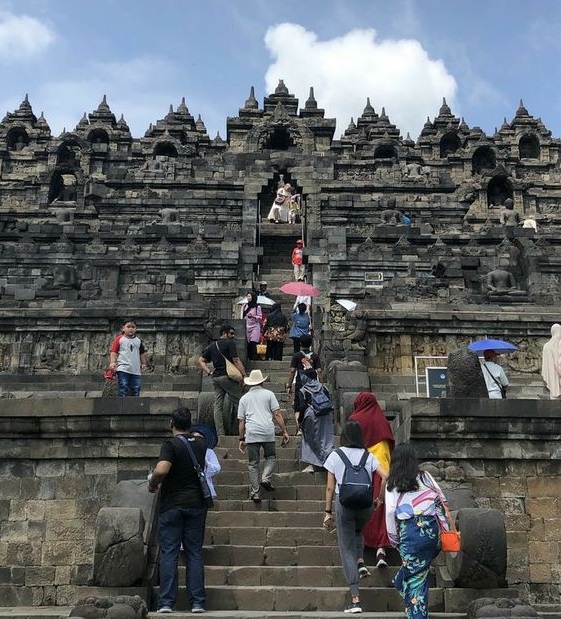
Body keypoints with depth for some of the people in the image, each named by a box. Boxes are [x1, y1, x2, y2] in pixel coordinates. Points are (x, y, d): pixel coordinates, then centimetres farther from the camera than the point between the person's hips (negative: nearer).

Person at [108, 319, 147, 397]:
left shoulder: (138, 340, 13)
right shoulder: (119, 339, 1)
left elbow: (142, 353, 21)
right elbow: (113, 351, -3)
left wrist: (143, 363, 16)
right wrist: (112, 362, -14)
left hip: (136, 370, 4)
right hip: (123, 369, -4)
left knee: (136, 390, 5)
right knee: (123, 388, -9)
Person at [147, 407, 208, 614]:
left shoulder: (170, 444, -11)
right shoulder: (201, 444, 5)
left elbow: (161, 470, -26)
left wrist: (152, 484, -8)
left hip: (171, 505, -4)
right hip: (196, 504, 4)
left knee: (169, 554, 2)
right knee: (195, 554, 7)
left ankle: (166, 602, 1)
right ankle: (197, 602, 6)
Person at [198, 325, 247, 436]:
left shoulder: (212, 346, 17)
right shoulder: (230, 343, -5)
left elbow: (201, 360, 16)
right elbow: (236, 360, -12)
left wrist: (209, 372, 11)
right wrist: (243, 374, -10)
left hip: (216, 378, 7)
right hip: (228, 377, -7)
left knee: (217, 405, 4)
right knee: (237, 402, 4)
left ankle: (220, 434, 3)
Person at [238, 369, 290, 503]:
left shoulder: (244, 398, 16)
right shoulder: (268, 394, 10)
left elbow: (241, 421, 14)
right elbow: (277, 414, 1)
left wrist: (242, 439, 19)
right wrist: (284, 432, 3)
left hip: (251, 434, 1)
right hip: (268, 432, -1)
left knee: (253, 463, 6)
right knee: (271, 457, 18)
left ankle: (254, 492, 3)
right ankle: (266, 479, -5)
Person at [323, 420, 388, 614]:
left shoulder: (335, 455, 1)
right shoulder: (368, 456, 6)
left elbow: (330, 487, 1)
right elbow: (386, 476, -6)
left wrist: (328, 512, 7)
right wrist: (380, 498, 7)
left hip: (344, 504, -2)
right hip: (365, 504, 2)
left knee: (347, 549, 4)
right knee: (357, 532, 34)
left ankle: (355, 599, -1)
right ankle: (359, 563, 11)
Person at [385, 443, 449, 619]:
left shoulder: (392, 485, 4)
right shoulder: (425, 477, 10)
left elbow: (390, 512, -1)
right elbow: (440, 500, 8)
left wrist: (394, 539, 8)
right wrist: (444, 529, 16)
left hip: (409, 532, -3)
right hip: (432, 529, 3)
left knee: (414, 577, 5)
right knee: (420, 572, 18)